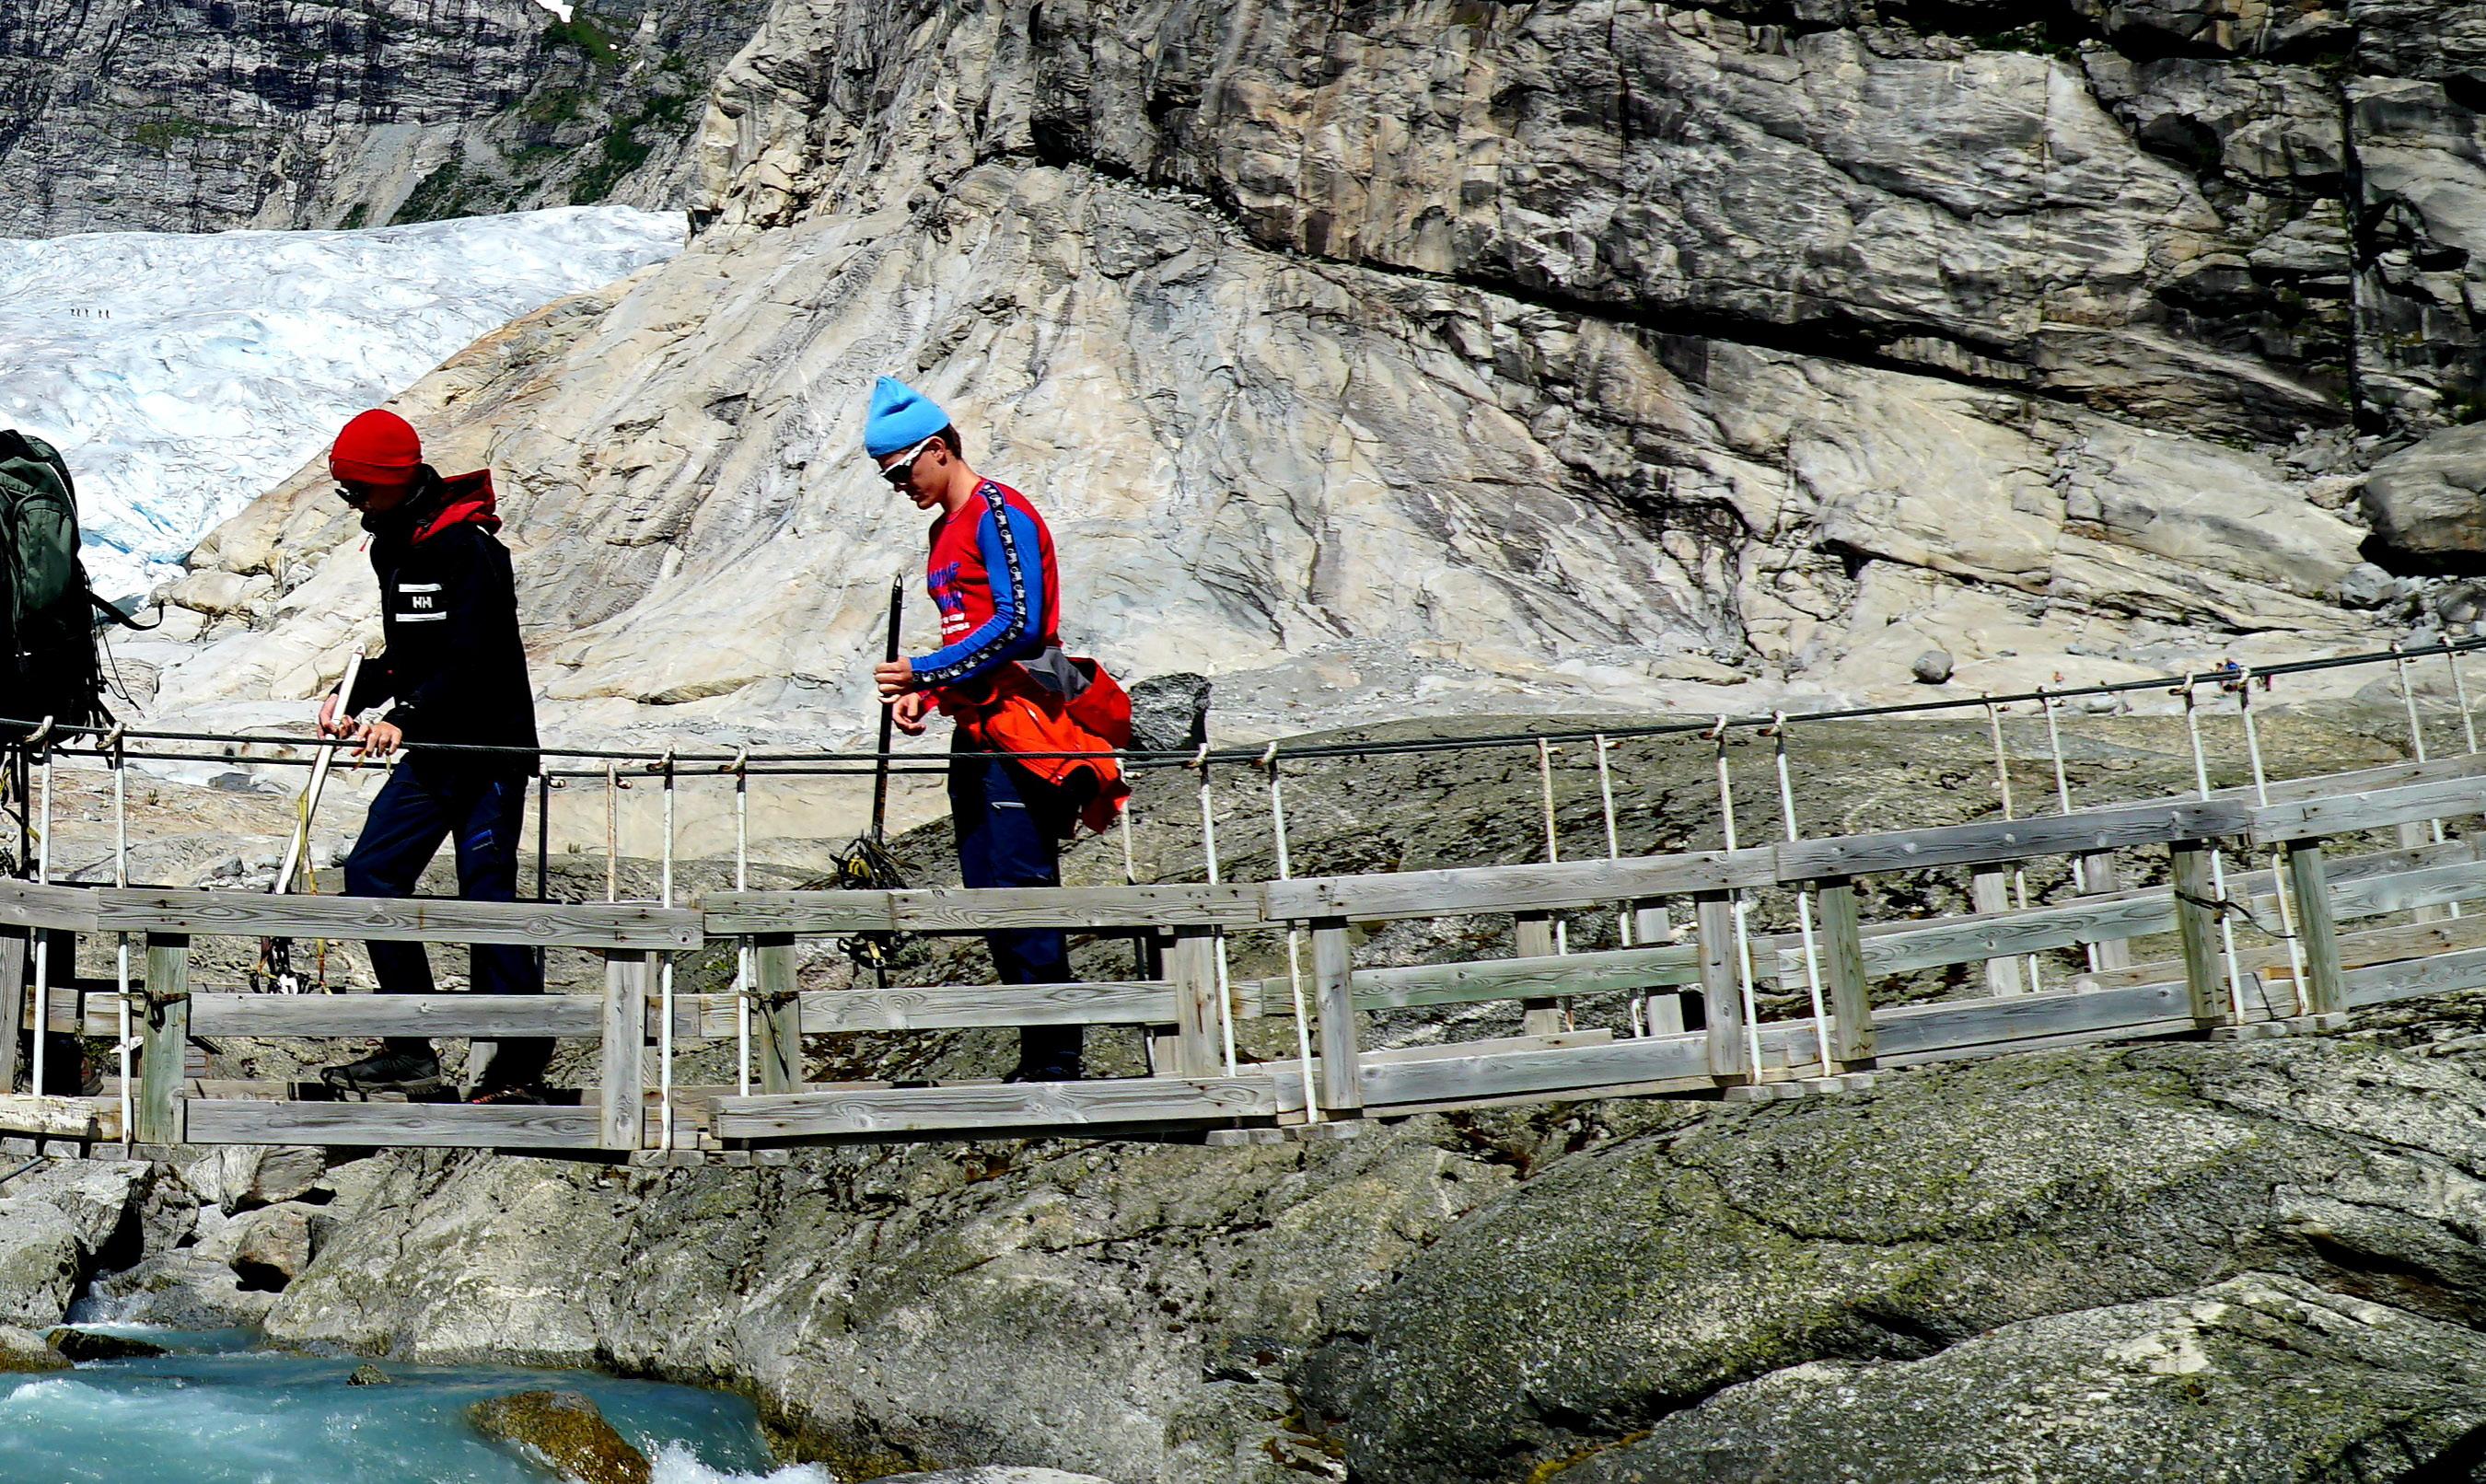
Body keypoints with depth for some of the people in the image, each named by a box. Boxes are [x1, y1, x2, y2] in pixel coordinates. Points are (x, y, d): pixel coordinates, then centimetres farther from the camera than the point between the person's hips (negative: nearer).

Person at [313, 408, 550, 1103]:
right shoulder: (394, 547, 13)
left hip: (490, 748, -9)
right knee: (372, 872, 2)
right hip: (429, 752, 9)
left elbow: (472, 660, -23)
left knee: (486, 897, -8)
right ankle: (411, 1051, 8)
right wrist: (356, 695, 6)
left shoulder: (468, 546, -15)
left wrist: (404, 718, -31)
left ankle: (521, 1068, -1)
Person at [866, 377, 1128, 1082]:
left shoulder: (999, 514, -9)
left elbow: (1018, 626, -19)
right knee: (988, 895, 8)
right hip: (978, 731, 10)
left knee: (1020, 891, -10)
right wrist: (922, 694, 8)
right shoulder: (946, 530, 21)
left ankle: (1054, 1063, -6)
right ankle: (1039, 1060, 13)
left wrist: (924, 672, -20)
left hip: (1020, 729, -10)